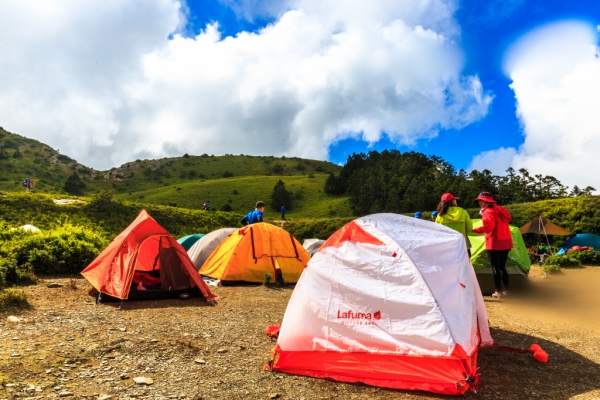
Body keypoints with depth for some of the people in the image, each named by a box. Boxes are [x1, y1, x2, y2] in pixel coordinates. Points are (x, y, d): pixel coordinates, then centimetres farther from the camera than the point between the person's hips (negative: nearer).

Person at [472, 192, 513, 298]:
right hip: (505, 242, 9)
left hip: (494, 243, -9)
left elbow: (488, 226, -26)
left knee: (495, 267, -1)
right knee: (502, 267, 16)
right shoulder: (500, 209, 17)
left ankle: (498, 291, 0)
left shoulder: (489, 211, -11)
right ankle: (505, 290, 19)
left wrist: (475, 230, -22)